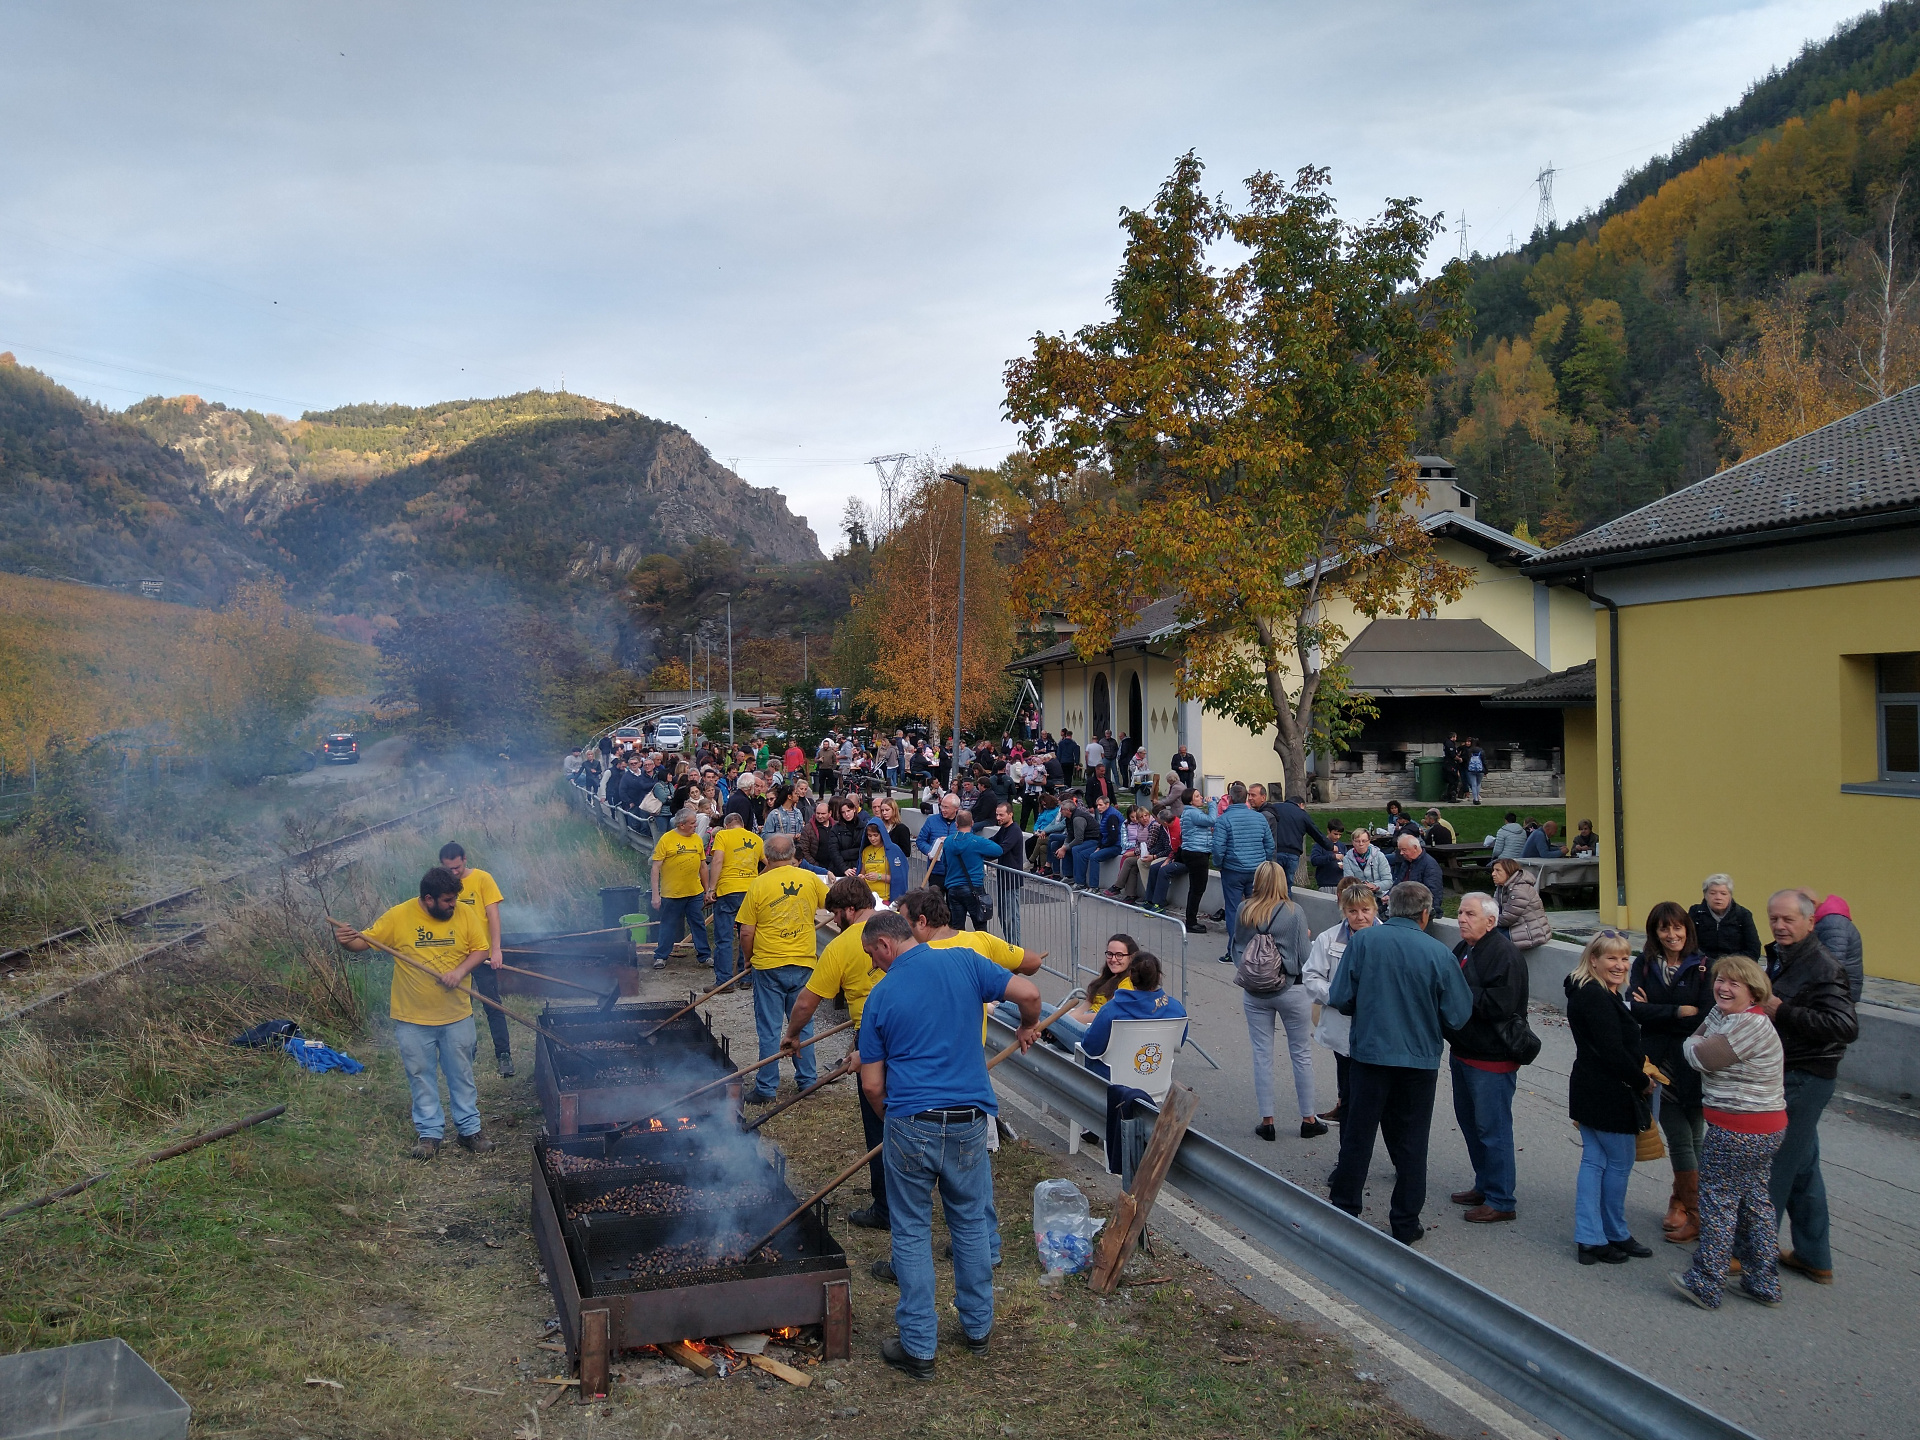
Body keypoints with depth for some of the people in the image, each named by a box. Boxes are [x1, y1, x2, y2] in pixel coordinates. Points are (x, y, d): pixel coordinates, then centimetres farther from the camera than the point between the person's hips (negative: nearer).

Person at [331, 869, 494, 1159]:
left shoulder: (464, 914, -6)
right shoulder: (399, 916, -11)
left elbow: (480, 949, -1)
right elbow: (363, 941, -7)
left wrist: (460, 971, -18)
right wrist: (345, 940, -29)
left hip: (457, 1015, 1)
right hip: (413, 1018, -1)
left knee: (462, 1075, 11)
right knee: (421, 1077, 9)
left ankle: (469, 1129, 23)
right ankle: (429, 1133, 22)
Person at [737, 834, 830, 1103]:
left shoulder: (759, 884, -10)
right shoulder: (811, 879, -2)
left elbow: (746, 932, -8)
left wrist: (748, 958, 9)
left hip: (769, 966, -3)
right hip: (803, 964, 3)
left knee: (769, 1029, 4)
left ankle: (766, 1088, 8)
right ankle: (807, 1079, 23)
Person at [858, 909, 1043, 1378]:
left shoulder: (880, 996, -2)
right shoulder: (964, 962, 0)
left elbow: (872, 1084, 0)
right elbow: (1028, 994, -6)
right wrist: (1028, 1027, 16)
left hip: (910, 1124, -2)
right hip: (969, 1122, 2)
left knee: (912, 1233, 10)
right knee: (971, 1222, 20)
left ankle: (919, 1347, 14)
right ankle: (977, 1327, 33)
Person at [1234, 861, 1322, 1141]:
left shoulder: (1243, 912, -4)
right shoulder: (1294, 912, -12)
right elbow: (1304, 956, -10)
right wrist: (1308, 938, 8)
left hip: (1254, 992, 2)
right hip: (1291, 990, -2)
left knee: (1262, 1055, 9)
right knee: (1301, 1054, 10)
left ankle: (1266, 1120, 12)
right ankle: (1308, 1120, 17)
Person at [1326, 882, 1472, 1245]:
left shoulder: (1363, 940, -9)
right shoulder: (1438, 953, -10)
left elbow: (1340, 999, -8)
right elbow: (1458, 1016, -5)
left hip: (1369, 1053, 0)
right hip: (1420, 1059, 0)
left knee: (1357, 1136, 12)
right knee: (1411, 1143, 12)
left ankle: (1343, 1213, 21)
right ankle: (1405, 1224, 20)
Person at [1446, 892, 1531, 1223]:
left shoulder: (1504, 954, -18)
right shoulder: (1463, 950, 11)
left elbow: (1498, 1004, -27)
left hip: (1492, 1059, -10)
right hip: (1463, 1053, 10)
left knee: (1492, 1128, -3)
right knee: (1469, 1122, 19)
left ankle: (1501, 1201, 6)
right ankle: (1484, 1186, 33)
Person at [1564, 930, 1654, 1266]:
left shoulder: (1591, 993, 11)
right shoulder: (1597, 998, -21)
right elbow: (1613, 1052, -22)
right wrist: (1644, 1083, -9)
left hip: (1589, 1090, 10)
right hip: (1609, 1095, -10)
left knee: (1594, 1160, 10)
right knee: (1620, 1162, 6)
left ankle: (1589, 1239, 14)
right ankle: (1615, 1235, 21)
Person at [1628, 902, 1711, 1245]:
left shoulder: (1702, 966, -6)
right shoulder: (1644, 965, 2)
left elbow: (1706, 1017, -14)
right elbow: (1635, 1008, -10)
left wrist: (1655, 1012, -12)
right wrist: (1679, 1011, -16)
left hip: (1692, 1065, -2)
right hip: (1658, 1062, 2)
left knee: (1693, 1136, 4)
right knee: (1677, 1138, 8)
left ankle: (1689, 1207, 17)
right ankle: (1683, 1203, 23)